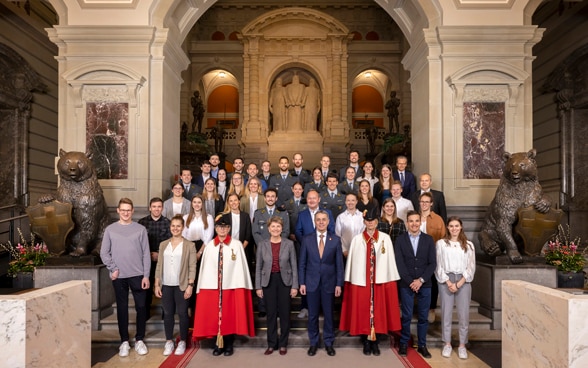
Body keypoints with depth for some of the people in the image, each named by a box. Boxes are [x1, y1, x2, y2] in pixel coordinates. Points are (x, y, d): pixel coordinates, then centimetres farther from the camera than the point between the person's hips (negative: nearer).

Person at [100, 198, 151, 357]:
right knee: (122, 308, 8)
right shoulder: (110, 229, 3)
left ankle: (139, 340, 18)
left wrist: (146, 275, -5)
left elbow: (146, 254, 0)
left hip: (138, 275, 0)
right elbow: (104, 253, 3)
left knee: (141, 307, 3)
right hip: (119, 276, 0)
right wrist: (113, 269, -9)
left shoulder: (141, 229, 1)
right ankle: (124, 341, 20)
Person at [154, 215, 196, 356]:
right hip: (166, 285, 3)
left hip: (181, 285, -3)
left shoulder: (189, 245, -2)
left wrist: (190, 285, -11)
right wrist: (157, 284, 5)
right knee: (167, 314, 9)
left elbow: (192, 267, -5)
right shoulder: (163, 244, 8)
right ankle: (169, 342, 21)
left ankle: (182, 342, 17)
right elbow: (159, 265, 9)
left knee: (182, 313, 3)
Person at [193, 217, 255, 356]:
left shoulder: (237, 245, -2)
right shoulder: (209, 246, 5)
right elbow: (205, 268, 5)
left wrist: (241, 286, -9)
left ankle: (229, 344, 19)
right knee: (214, 315, 8)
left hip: (232, 285, -2)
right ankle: (218, 344, 21)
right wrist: (203, 286, -1)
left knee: (230, 316, 6)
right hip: (212, 286, 2)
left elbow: (240, 267, -4)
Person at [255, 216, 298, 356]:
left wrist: (295, 286, -4)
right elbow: (258, 267, 3)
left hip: (285, 281, 0)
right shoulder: (262, 245, 0)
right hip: (268, 281, 1)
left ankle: (283, 344, 21)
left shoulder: (289, 244, -2)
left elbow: (294, 266, 0)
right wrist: (258, 286, -1)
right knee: (271, 313, 8)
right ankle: (271, 344, 21)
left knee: (284, 313, 6)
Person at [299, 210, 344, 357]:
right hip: (312, 282, 0)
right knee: (312, 315, 9)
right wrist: (302, 283, -2)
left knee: (328, 314, 9)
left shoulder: (335, 240, -1)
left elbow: (339, 264, 0)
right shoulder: (306, 239, 0)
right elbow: (302, 263, 2)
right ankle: (313, 343, 24)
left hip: (329, 283, 0)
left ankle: (328, 342, 25)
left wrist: (339, 284, -3)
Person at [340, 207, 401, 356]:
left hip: (381, 280, 1)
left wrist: (391, 280, -1)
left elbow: (390, 260, 3)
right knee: (363, 311, 4)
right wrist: (350, 280, -2)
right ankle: (366, 342, 17)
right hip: (361, 281, 0)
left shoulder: (385, 238, 3)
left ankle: (375, 342, 18)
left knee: (379, 311, 5)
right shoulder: (357, 239, 1)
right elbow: (353, 261, 1)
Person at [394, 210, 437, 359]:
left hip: (425, 284, 1)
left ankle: (422, 345, 20)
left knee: (423, 317, 7)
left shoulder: (429, 239, 5)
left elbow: (433, 263, 0)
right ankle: (404, 344, 16)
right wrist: (410, 281, -11)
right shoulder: (400, 240, 1)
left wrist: (421, 280, -9)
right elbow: (399, 264, -4)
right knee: (406, 316, 3)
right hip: (406, 284, -1)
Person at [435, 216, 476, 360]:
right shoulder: (441, 243, 3)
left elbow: (471, 267, 3)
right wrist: (449, 283, -9)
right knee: (446, 313, 4)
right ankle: (447, 344, 16)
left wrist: (459, 283, -7)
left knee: (464, 314, 2)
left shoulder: (468, 245, 7)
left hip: (463, 282, 1)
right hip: (445, 281, -1)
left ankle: (462, 345, 14)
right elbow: (438, 266, 0)